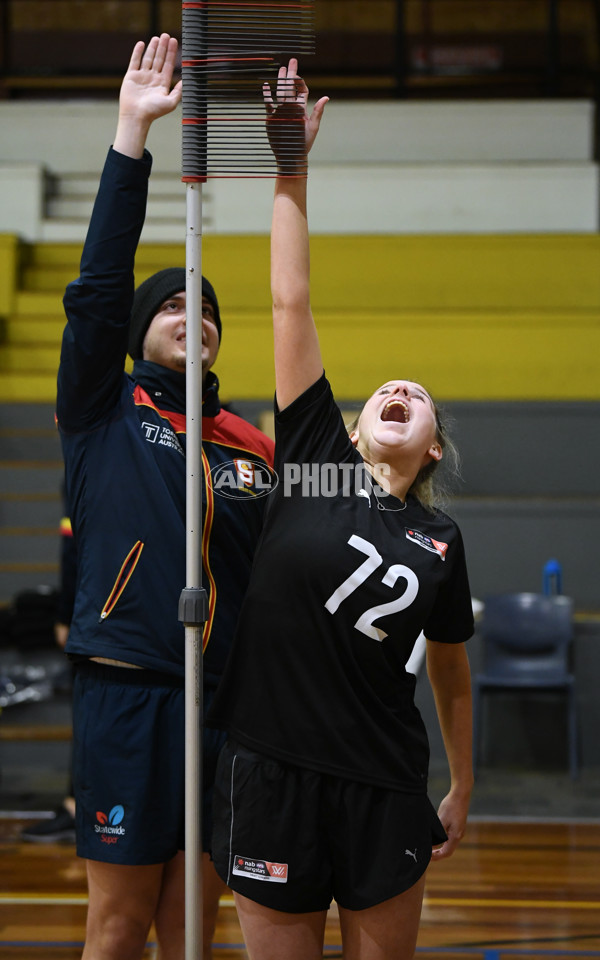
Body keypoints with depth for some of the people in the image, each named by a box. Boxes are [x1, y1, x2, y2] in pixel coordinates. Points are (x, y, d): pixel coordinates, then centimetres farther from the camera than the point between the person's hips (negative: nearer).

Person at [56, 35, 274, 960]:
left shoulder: (250, 445, 12)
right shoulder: (103, 413, 3)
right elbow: (97, 288, -8)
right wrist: (132, 133, -11)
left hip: (224, 700, 4)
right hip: (126, 696, -3)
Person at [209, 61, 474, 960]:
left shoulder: (441, 542, 5)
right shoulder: (316, 456, 1)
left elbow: (452, 680, 15)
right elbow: (291, 303, -2)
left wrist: (463, 792, 17)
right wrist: (290, 173, -5)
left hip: (383, 785, 1)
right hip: (270, 773, -1)